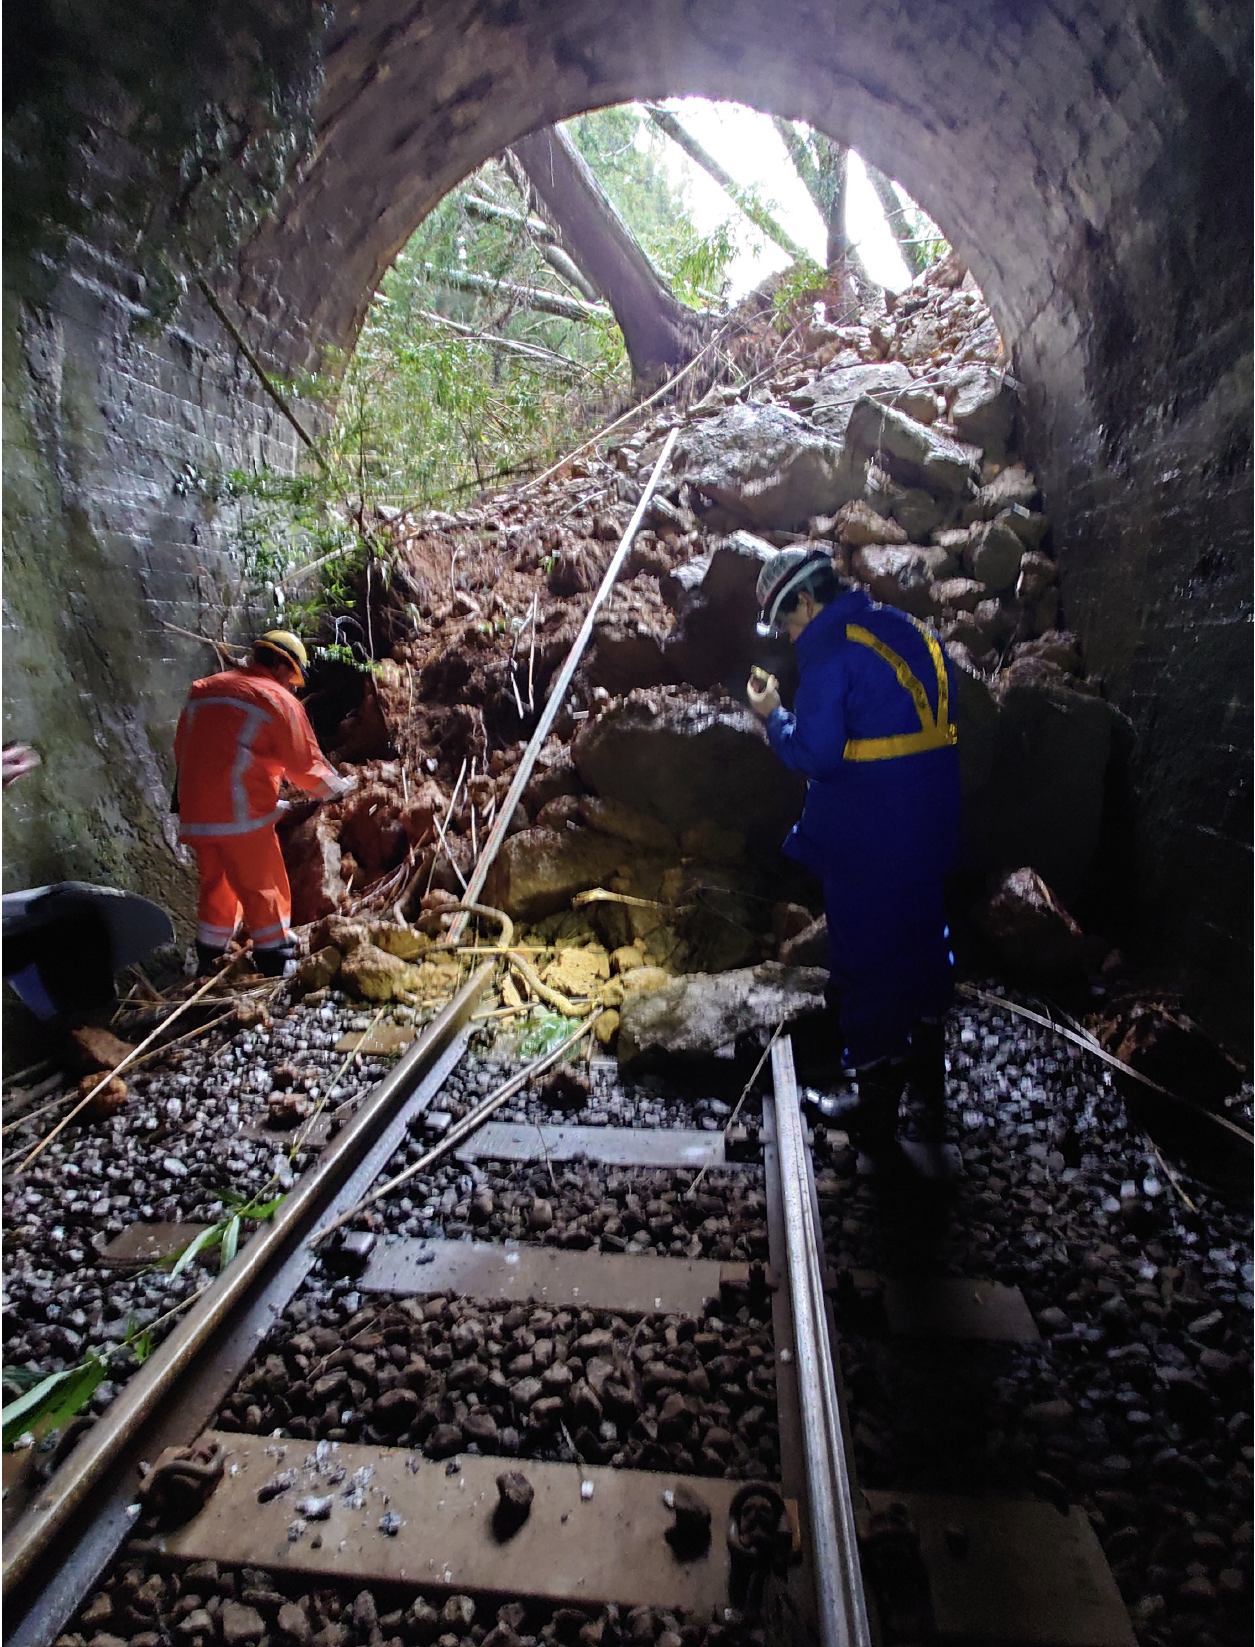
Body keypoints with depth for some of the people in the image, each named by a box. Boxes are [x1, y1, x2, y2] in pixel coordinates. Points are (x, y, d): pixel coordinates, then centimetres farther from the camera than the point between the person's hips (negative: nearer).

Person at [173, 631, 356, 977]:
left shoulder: (202, 690, 16)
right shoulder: (280, 701, -3)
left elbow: (182, 750, 21)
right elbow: (305, 767, -2)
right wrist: (337, 786, 15)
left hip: (194, 813, 6)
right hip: (242, 815, -6)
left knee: (215, 885, 20)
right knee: (264, 890, 4)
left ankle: (208, 961, 29)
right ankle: (278, 967, 8)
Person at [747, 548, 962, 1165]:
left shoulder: (829, 647, -14)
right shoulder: (912, 633, 11)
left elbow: (814, 753, -19)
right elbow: (940, 726, 16)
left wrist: (773, 714, -3)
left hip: (866, 845, -8)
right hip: (931, 832, 8)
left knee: (867, 962, 6)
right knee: (925, 947, 22)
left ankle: (877, 1118, 20)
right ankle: (929, 1088, 39)